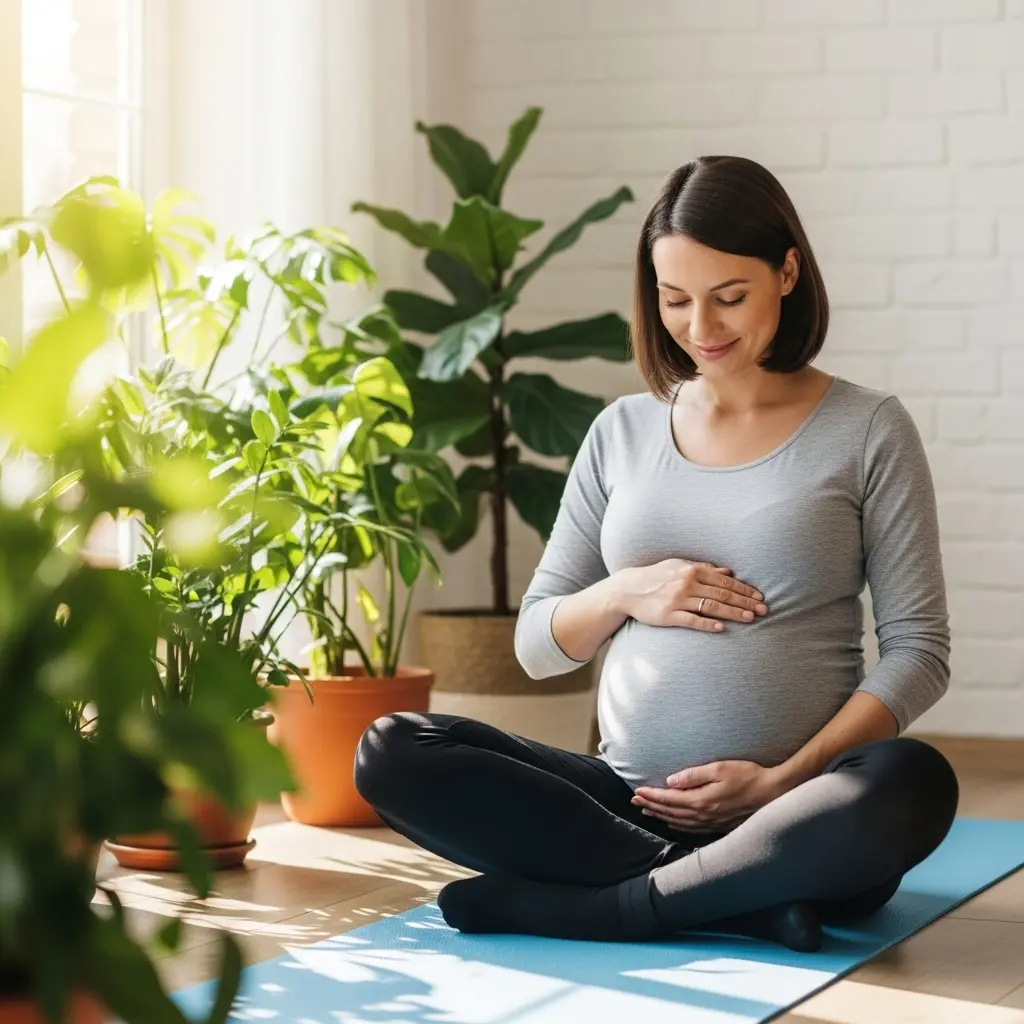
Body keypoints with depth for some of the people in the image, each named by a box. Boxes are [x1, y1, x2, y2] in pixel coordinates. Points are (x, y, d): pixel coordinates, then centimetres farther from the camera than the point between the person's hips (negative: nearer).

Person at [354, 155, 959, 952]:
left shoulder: (867, 430, 3)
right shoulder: (623, 431, 12)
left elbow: (920, 650, -1)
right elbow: (537, 644, 15)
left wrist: (784, 781, -14)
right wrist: (625, 595, -6)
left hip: (789, 815, -3)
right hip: (630, 802, 4)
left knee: (914, 784, -37)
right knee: (391, 755, -19)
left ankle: (592, 905, -23)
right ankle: (741, 901, -24)